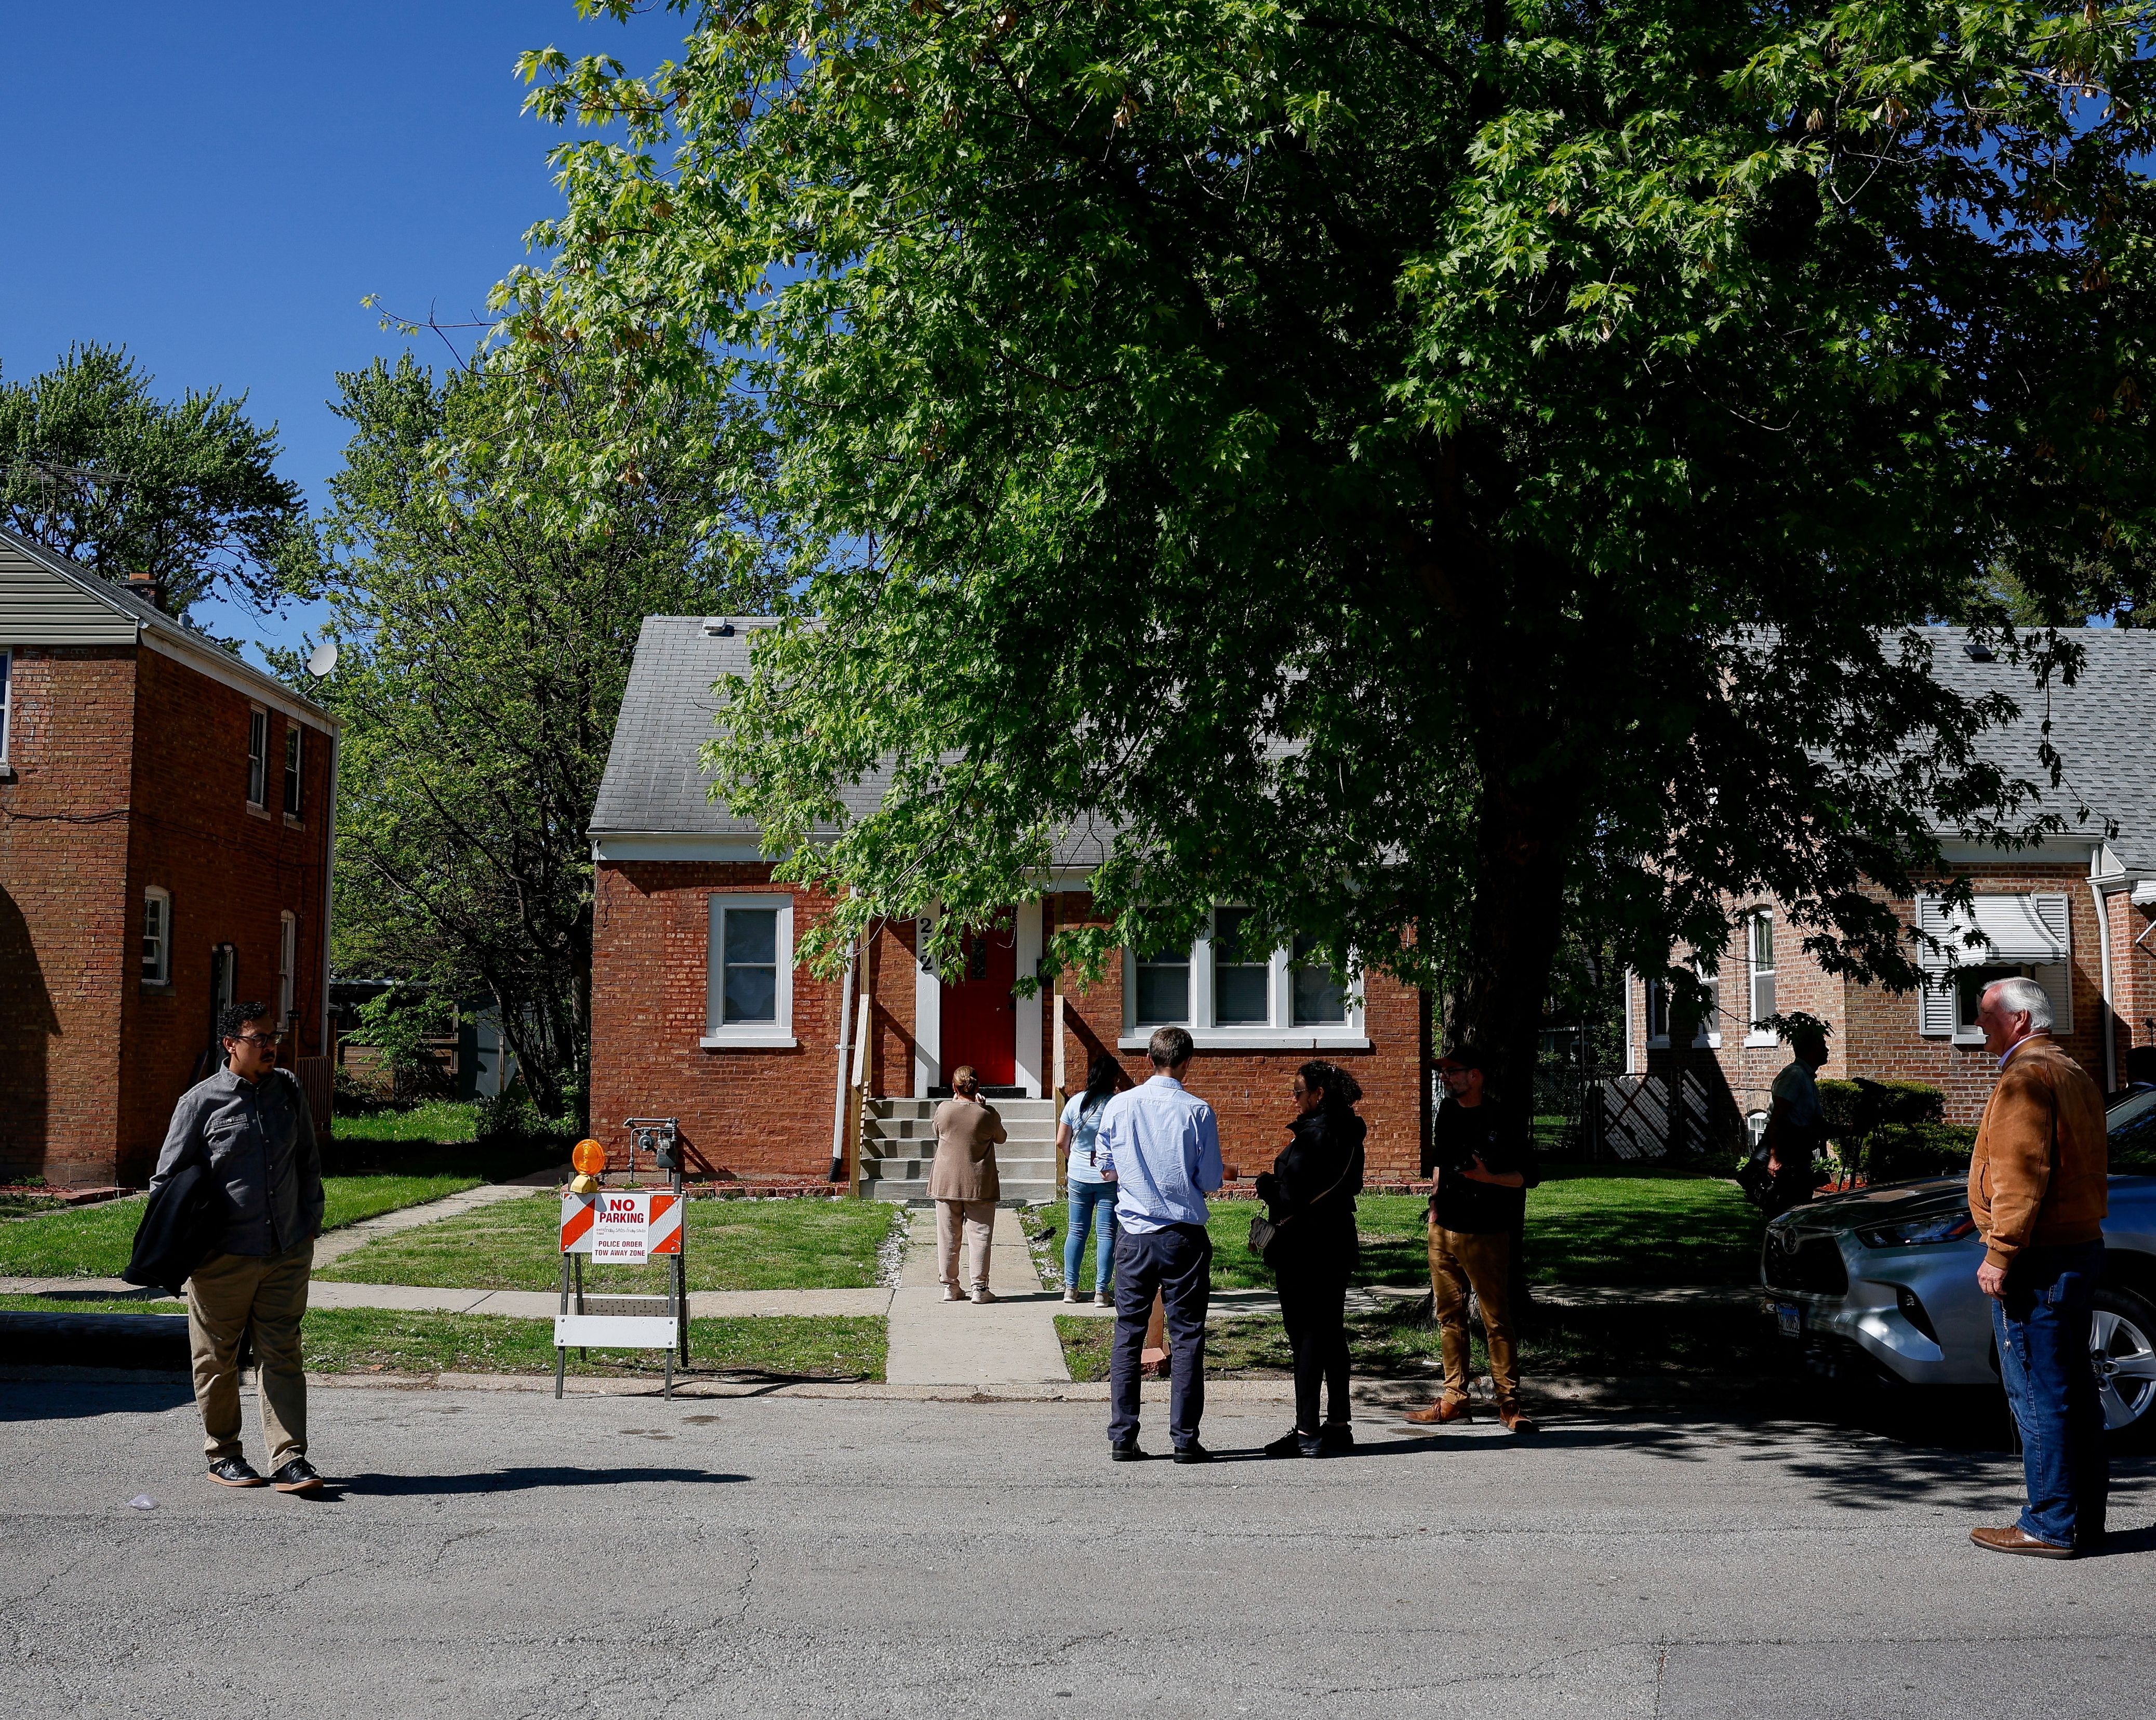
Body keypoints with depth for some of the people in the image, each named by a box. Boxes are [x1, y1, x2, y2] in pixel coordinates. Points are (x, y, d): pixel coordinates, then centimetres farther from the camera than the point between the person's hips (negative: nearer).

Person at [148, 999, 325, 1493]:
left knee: (282, 1354, 1)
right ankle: (223, 1456, 22)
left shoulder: (289, 1091, 8)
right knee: (217, 1358, 8)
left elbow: (308, 1162, 18)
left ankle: (289, 1459, 1)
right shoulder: (201, 1101, -4)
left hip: (288, 1253, 3)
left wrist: (312, 1221, 14)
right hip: (225, 1257, -3)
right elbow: (167, 1178, 2)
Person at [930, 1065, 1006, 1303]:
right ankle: (979, 1288, 1)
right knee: (979, 1235, 4)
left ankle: (950, 1287, 13)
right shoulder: (988, 1114, -9)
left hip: (946, 1183, 2)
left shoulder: (944, 1109, -6)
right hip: (980, 1185, -1)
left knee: (948, 1236, 9)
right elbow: (1001, 1138, 10)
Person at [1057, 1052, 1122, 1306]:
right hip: (1110, 1178, -3)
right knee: (1107, 1233, 3)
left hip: (1078, 1177, 3)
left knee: (1076, 1230, 12)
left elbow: (1061, 1143, 4)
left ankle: (1070, 1288, 16)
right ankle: (1101, 1292, 4)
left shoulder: (1076, 1102, -1)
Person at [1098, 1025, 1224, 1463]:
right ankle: (1184, 1440, 4)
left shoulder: (1119, 1106, -1)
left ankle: (1122, 1438, 9)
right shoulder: (1197, 1110, -9)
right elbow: (1211, 1180, -4)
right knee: (1186, 1336, 4)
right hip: (1183, 1236, -2)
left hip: (1133, 1234, 2)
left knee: (1127, 1335, 8)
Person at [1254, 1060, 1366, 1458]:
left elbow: (1289, 1198, -21)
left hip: (1305, 1247, -9)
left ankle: (1306, 1433, -4)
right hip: (1338, 1242, 9)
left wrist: (1266, 1182, -1)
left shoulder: (1311, 1137, -19)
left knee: (1306, 1335, -5)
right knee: (1332, 1333, 14)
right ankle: (1338, 1424, 20)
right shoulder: (1348, 1135, 10)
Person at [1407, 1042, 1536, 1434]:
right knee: (1449, 1316, 10)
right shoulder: (1447, 1112, 10)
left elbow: (1523, 1176, -10)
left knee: (1497, 1320, -4)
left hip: (1485, 1235, -7)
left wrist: (1489, 1178, -27)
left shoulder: (1499, 1118, -11)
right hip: (1443, 1230, 7)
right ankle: (1455, 1399, 18)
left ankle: (1508, 1402, 2)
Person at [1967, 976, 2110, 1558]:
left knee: (2038, 1392, -6)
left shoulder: (2026, 1078, -14)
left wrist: (1998, 1254, -19)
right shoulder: (2074, 1074, 18)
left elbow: (2020, 1175, -21)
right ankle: (2085, 1517, 20)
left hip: (2039, 1259, -10)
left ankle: (2052, 1526, -3)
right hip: (2083, 1247, 10)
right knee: (2072, 1388, 14)